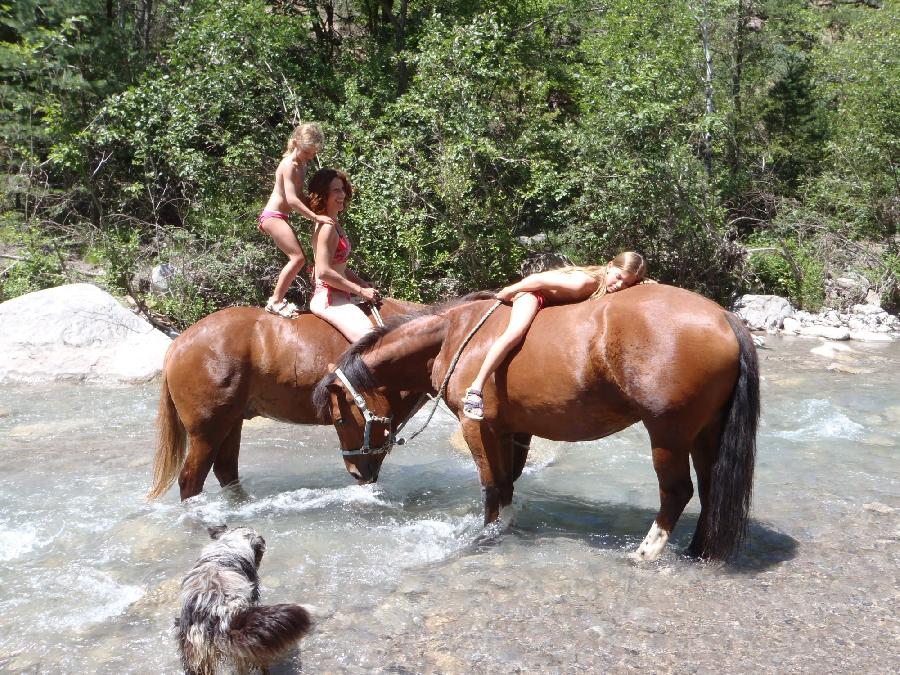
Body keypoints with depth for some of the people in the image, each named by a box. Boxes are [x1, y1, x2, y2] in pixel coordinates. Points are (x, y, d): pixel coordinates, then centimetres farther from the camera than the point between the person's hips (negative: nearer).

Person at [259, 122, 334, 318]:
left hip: (279, 217, 10)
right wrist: (315, 217, -32)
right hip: (273, 216, -10)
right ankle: (275, 301, -12)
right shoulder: (289, 165, -17)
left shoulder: (302, 166, 12)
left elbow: (299, 195, 18)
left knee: (299, 258, 11)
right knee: (298, 257, -18)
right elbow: (292, 199, -28)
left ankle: (278, 299, 15)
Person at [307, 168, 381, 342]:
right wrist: (361, 290, -15)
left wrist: (365, 284, 9)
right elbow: (324, 272, -21)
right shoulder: (327, 226, -14)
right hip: (328, 297, -10)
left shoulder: (335, 224, 16)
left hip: (338, 296, 10)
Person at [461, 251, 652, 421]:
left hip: (557, 302, 9)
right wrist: (507, 292, -17)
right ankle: (475, 389, -31)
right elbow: (539, 279, -29)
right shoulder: (584, 282, -35)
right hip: (534, 292, -9)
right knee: (515, 333, -29)